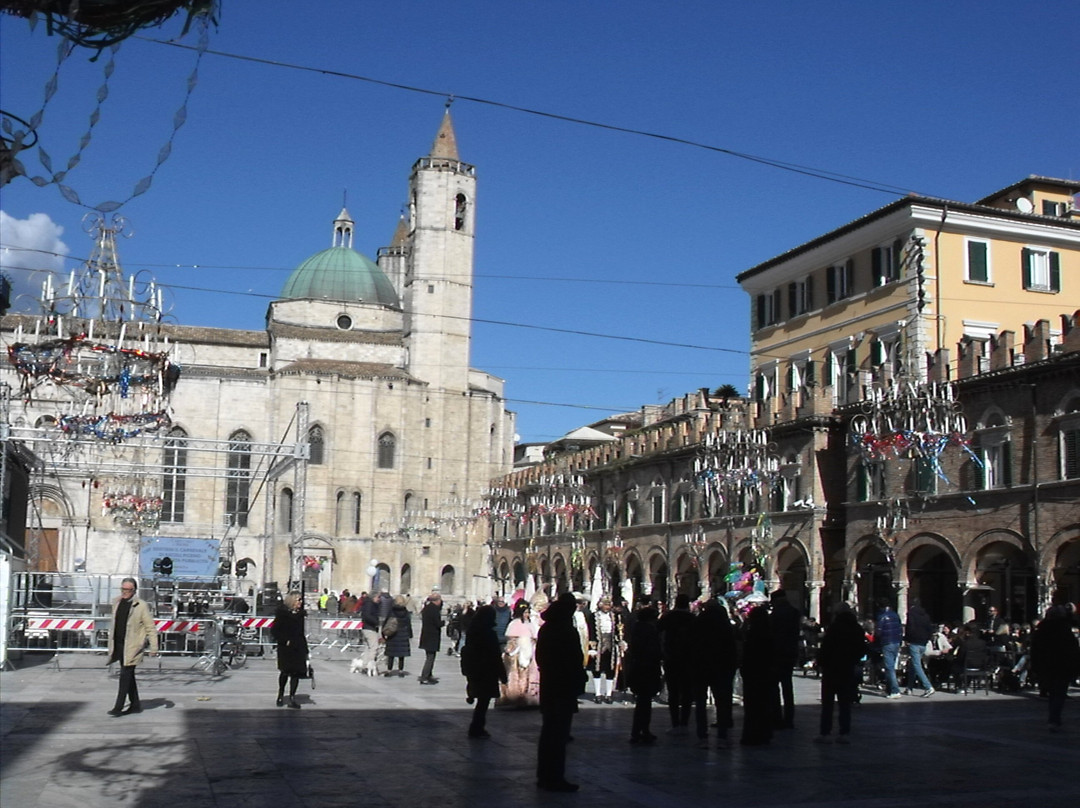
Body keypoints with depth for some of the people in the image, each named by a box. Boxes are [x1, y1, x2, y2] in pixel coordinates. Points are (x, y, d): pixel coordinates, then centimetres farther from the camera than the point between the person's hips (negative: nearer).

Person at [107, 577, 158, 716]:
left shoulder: (141, 605, -8)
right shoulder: (117, 603, 11)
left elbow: (150, 627, -7)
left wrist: (154, 647, -11)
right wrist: (111, 644, 22)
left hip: (133, 646, -7)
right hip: (119, 646, 7)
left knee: (125, 674, -10)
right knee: (128, 675, 12)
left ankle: (119, 707, -7)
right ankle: (135, 704, 22)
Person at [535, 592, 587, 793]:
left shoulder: (545, 629, 8)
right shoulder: (568, 632, -17)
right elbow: (575, 661, -17)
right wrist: (579, 681, -6)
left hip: (548, 686, 8)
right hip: (564, 688, -8)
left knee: (548, 732, 15)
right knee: (559, 733, -3)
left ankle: (544, 776, 22)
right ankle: (555, 778, -1)